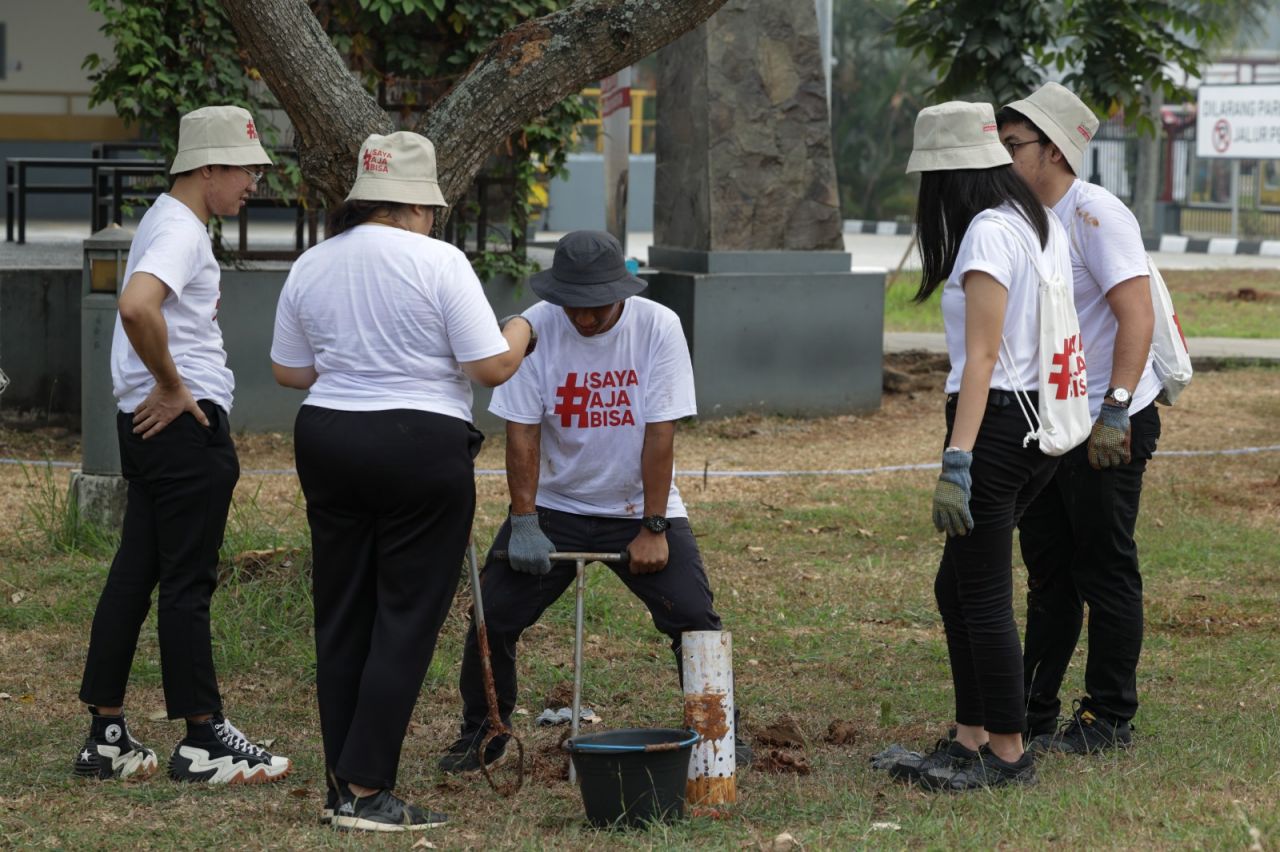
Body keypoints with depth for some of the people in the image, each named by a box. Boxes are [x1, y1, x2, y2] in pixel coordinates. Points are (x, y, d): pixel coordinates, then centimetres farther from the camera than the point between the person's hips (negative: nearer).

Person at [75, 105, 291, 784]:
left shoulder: (166, 221, 17)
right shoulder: (180, 230, -15)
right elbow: (136, 306, -33)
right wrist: (172, 388, -21)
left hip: (150, 421, 10)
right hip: (185, 424, -10)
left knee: (134, 574, 10)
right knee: (187, 581, -3)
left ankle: (106, 736, 14)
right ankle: (202, 741, 4)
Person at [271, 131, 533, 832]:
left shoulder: (311, 267, 6)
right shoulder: (438, 262, -10)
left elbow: (288, 370, 14)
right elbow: (492, 367, -11)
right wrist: (521, 331, 9)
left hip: (326, 440, 6)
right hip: (421, 449, -5)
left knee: (341, 615, 12)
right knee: (406, 620, 0)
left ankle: (342, 784, 16)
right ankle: (366, 791, -2)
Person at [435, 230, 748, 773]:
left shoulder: (657, 327, -16)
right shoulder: (535, 328, -14)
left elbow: (660, 433, -15)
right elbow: (522, 430, -12)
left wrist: (652, 529, -15)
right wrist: (524, 523, -16)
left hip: (638, 507, -1)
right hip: (554, 506, 1)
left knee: (695, 619, -11)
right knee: (493, 616, -6)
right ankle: (481, 738, 15)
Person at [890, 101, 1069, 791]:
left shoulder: (989, 233, -15)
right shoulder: (1042, 223, 13)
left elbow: (983, 356, -21)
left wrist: (957, 463, -24)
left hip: (997, 420, -10)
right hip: (1041, 421, 10)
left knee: (983, 599, 0)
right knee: (956, 588, 16)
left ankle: (1007, 754, 8)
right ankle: (970, 738, 21)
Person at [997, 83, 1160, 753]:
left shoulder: (1094, 213, -15)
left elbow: (1136, 314, -23)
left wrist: (1115, 408, -29)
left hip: (1106, 428, -9)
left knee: (1106, 572, 0)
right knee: (1049, 573, 13)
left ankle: (1108, 719, 9)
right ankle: (1031, 714, 21)